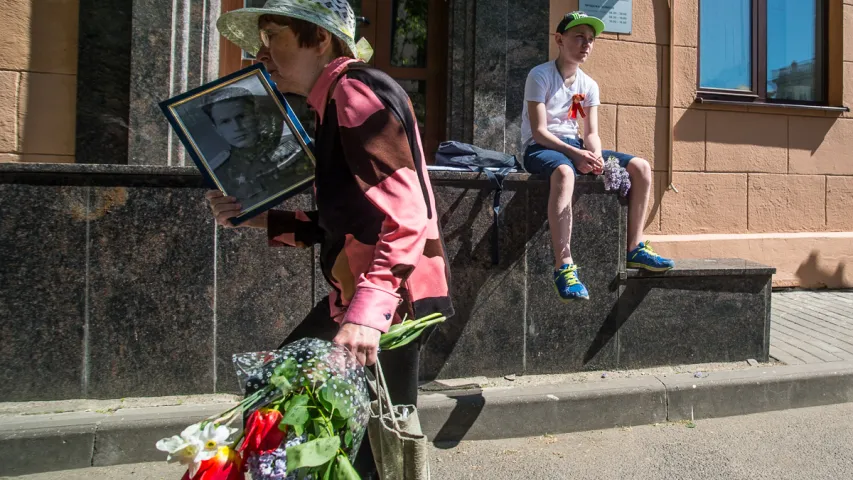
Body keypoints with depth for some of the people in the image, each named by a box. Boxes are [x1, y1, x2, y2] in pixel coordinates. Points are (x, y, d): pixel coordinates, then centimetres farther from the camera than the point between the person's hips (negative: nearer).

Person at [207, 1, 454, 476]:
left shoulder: (358, 91, -13)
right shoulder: (336, 102, 20)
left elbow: (405, 217, -24)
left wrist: (367, 309, -33)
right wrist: (256, 218, 13)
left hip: (390, 302, -10)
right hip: (362, 299, 10)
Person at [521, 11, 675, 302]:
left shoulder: (589, 85, 9)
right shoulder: (540, 76, -10)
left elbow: (591, 133, 3)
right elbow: (539, 131, -17)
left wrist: (595, 156, -21)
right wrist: (575, 154, -29)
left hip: (575, 146, 7)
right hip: (539, 147, -7)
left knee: (641, 167, -7)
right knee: (564, 172, -43)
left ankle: (634, 248, -2)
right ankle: (564, 267, -44)